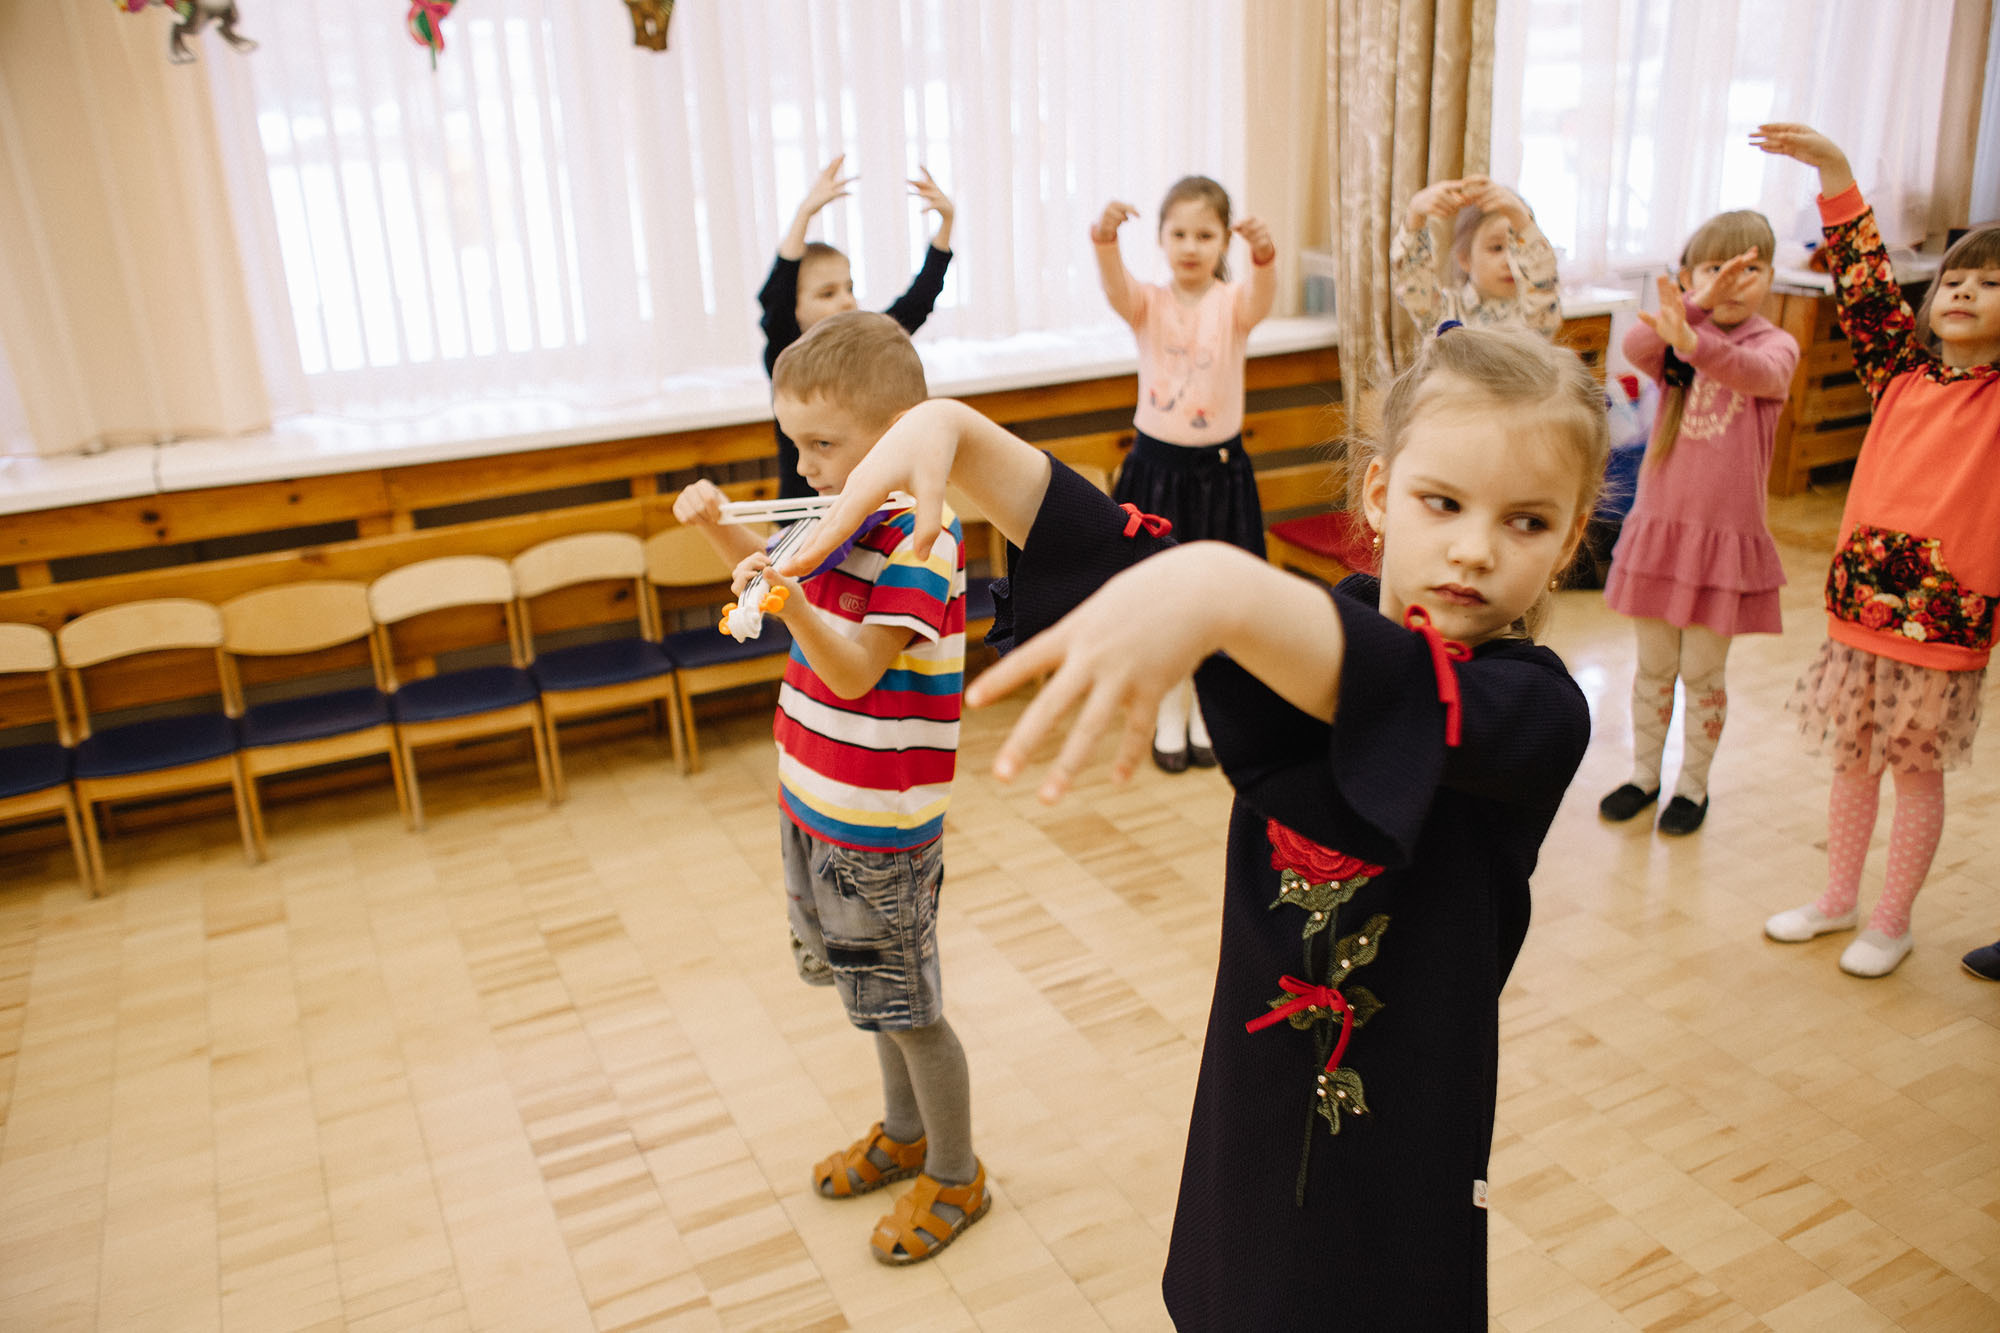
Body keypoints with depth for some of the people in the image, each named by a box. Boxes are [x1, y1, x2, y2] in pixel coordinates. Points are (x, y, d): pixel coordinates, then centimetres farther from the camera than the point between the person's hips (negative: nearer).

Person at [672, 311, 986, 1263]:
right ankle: (904, 1133, 44)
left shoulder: (919, 541, -22)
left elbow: (853, 673, -28)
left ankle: (955, 1177, 27)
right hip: (815, 798, 9)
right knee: (873, 987, 23)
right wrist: (718, 526, 4)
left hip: (879, 825, -9)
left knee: (907, 1004, 7)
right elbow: (774, 569, 22)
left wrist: (793, 604, -44)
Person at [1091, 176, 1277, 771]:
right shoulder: (1148, 303, -3)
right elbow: (1114, 285, -25)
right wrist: (1106, 236, -47)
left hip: (1219, 468, 0)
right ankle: (1169, 716, 25)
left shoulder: (1233, 303, -5)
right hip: (1157, 464, 1)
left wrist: (1264, 255, -51)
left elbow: (1263, 298, -29)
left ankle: (1205, 714, 28)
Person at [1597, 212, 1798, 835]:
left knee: (1702, 674, 9)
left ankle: (1693, 785, 26)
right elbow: (1635, 347, -22)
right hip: (1658, 526, 2)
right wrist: (1698, 300, -38)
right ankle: (1644, 774, 30)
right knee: (1652, 667, 14)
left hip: (1727, 536, -2)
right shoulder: (1676, 343, 1)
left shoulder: (1775, 344, -4)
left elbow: (1760, 373, -29)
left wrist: (1693, 342, -48)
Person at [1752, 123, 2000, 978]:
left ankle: (1893, 921, 27)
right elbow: (1867, 286, 0)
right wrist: (1835, 176, -7)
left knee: (1918, 772, 11)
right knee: (1853, 762, 17)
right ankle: (1838, 900, 34)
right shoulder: (1902, 373, 3)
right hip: (1857, 602, 4)